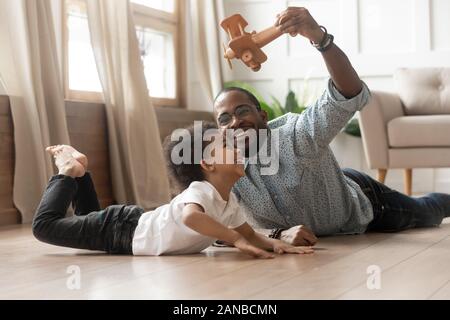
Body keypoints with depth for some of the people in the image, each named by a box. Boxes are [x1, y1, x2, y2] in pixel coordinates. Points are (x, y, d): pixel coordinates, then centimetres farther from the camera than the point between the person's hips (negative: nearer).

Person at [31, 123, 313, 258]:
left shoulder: (230, 201, -5)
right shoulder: (201, 190, -33)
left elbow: (251, 235, -4)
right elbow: (191, 216, -55)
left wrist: (278, 244, -25)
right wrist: (236, 239, -52)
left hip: (134, 227, 8)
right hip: (120, 230, -8)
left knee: (89, 217, 35)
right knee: (45, 225, -1)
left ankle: (78, 171, 38)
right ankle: (68, 172, 16)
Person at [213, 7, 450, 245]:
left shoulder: (297, 136, -41)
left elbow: (353, 95, -57)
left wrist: (319, 37, -72)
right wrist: (278, 234, -55)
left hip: (362, 202, -4)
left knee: (425, 213, 29)